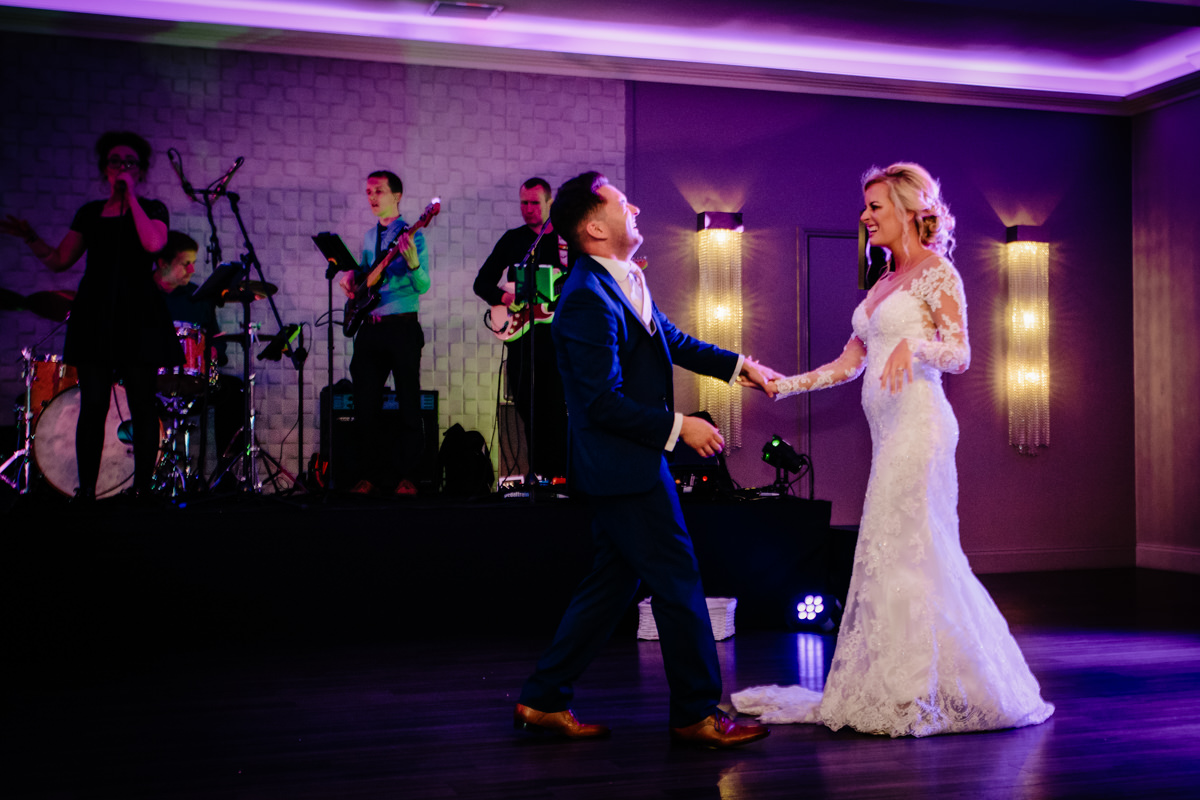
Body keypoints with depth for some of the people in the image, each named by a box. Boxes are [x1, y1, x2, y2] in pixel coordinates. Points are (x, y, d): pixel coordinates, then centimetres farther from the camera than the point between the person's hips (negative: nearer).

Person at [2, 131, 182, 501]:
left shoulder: (152, 209, 7)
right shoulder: (90, 213, 17)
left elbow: (153, 243, -15)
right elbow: (59, 259, 19)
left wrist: (130, 195, -8)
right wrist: (30, 237, 4)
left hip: (138, 314, -3)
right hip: (94, 314, 3)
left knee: (142, 404, -4)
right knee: (93, 404, -3)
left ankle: (142, 490, 1)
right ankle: (86, 491, 0)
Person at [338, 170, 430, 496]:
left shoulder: (411, 235, -2)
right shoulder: (368, 237, 18)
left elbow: (423, 287, -10)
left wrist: (412, 262, -29)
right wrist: (350, 277, 6)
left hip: (402, 327, -6)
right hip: (369, 328, 6)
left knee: (409, 404, -4)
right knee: (365, 405, 4)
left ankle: (407, 476, 1)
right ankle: (373, 473, 13)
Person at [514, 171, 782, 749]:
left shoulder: (627, 281, 10)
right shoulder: (588, 299, -21)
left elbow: (670, 338, 24)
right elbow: (605, 402, -22)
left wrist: (738, 366, 21)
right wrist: (678, 428, -16)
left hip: (629, 463, 10)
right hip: (623, 466, -10)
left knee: (612, 581, 14)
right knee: (677, 582, -1)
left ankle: (543, 700, 21)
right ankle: (696, 713, 11)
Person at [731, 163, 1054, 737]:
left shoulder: (937, 272, -2)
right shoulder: (883, 285, 21)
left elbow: (960, 355, -10)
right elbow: (847, 364, 21)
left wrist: (914, 345, -28)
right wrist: (781, 384, 17)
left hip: (917, 425, -8)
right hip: (889, 430, 8)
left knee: (906, 550, -8)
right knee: (889, 553, 7)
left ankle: (923, 695, -1)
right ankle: (895, 691, 13)